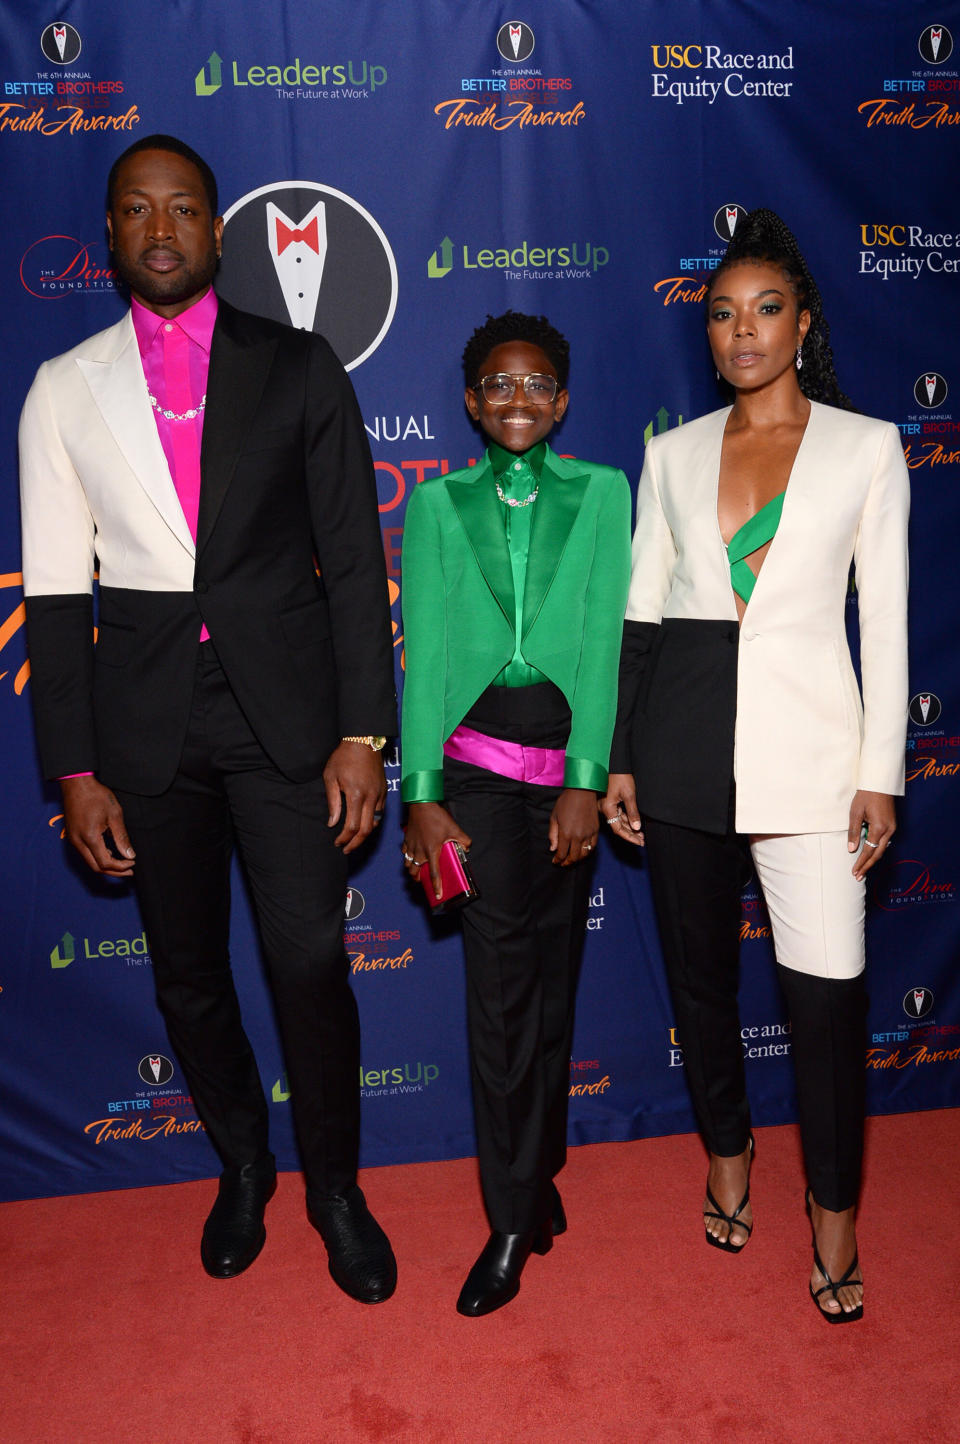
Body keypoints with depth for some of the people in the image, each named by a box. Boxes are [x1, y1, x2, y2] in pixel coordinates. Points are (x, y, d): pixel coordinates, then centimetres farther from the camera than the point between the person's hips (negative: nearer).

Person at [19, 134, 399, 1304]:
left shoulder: (298, 367, 3)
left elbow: (354, 557, 0)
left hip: (284, 705, -1)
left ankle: (334, 1186, 24)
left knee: (311, 962, -2)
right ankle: (242, 1165, 38)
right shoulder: (66, 388, 6)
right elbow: (56, 592, 4)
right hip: (146, 716, 2)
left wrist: (362, 734, -7)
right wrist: (76, 772, 0)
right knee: (187, 972, 13)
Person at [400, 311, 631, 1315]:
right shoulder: (437, 503, 6)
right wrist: (420, 796, -6)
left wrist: (587, 782, -10)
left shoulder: (602, 494, 5)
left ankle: (533, 1173, 29)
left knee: (554, 968, 9)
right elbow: (425, 651, 1)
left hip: (571, 752, 1)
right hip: (479, 755, 0)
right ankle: (518, 1212, 12)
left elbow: (603, 639, -2)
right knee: (501, 979, -3)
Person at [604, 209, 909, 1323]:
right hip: (684, 740, 3)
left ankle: (834, 1208, 20)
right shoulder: (672, 453, 9)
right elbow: (640, 612, 9)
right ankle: (727, 1148, 38)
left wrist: (880, 772, -4)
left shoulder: (866, 447, 4)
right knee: (698, 962, 13)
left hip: (806, 738, -2)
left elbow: (885, 620, 2)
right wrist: (615, 757, 6)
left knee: (825, 982, -5)